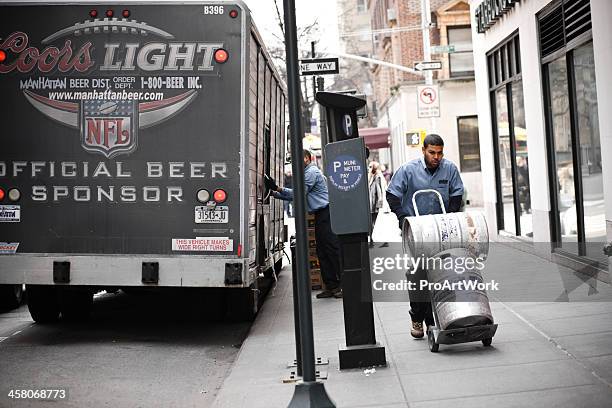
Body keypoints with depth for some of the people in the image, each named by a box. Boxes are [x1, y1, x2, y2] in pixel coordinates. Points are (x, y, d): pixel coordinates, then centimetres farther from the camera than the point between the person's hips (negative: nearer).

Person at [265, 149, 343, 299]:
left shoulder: (312, 172, -8)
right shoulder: (308, 173, 24)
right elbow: (294, 196, 20)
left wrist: (277, 188, -19)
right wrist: (274, 193, 13)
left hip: (326, 215, -10)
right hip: (320, 215, 10)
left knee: (333, 250, -10)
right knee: (322, 252, 8)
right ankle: (331, 286, 11)